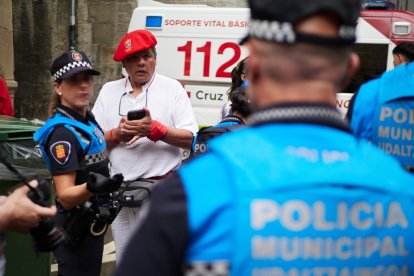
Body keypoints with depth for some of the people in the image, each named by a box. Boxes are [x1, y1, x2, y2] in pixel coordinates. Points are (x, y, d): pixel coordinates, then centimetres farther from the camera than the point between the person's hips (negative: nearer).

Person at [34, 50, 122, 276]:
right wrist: (91, 187, -43)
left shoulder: (87, 120, 5)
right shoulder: (63, 132, -22)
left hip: (92, 223, 10)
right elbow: (65, 196, -26)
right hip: (77, 229, -9)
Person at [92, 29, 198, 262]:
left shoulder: (172, 88, 0)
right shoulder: (109, 91, 10)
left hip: (161, 191, -4)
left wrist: (155, 129, -20)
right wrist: (116, 135, -11)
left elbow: (190, 139, -6)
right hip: (121, 191, 4)